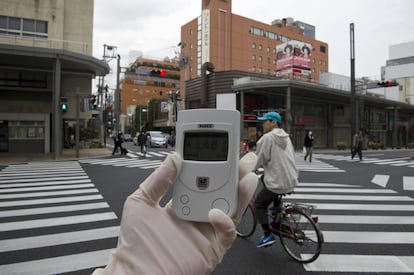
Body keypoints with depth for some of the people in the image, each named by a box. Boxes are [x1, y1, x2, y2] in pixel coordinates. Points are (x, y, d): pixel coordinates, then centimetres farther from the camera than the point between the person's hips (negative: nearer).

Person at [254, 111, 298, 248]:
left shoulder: (267, 138, -13)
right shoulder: (286, 137, 12)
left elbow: (259, 161, -11)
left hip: (277, 182, -8)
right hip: (291, 181, 8)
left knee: (259, 204, 10)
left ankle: (268, 235, 3)